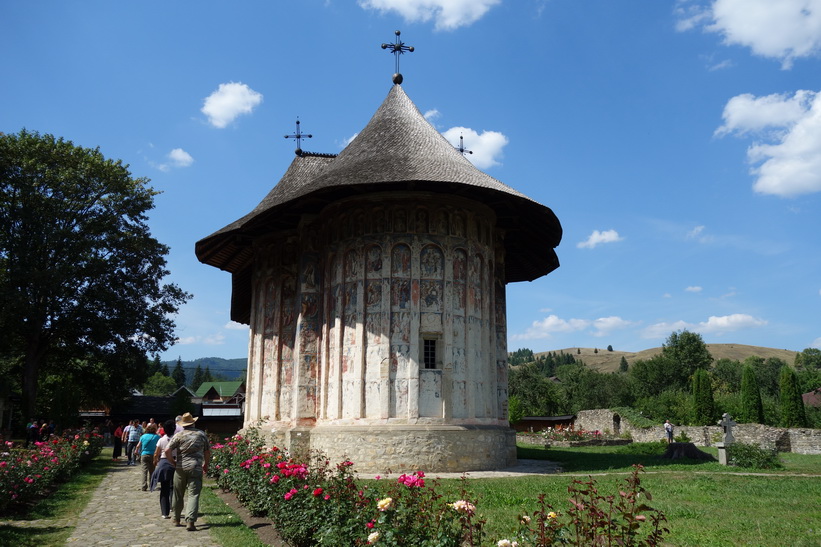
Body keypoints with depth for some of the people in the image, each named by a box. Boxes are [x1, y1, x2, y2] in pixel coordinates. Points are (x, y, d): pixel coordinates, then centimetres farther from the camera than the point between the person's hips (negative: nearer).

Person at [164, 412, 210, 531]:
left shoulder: (179, 435, -1)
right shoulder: (202, 434, 5)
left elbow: (167, 450, -9)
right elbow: (207, 452, 11)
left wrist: (173, 462, 5)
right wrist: (206, 465, 24)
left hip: (180, 468, 1)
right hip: (196, 468, -1)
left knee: (178, 494, 15)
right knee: (193, 494, -4)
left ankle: (176, 519, 29)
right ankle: (190, 521, -16)